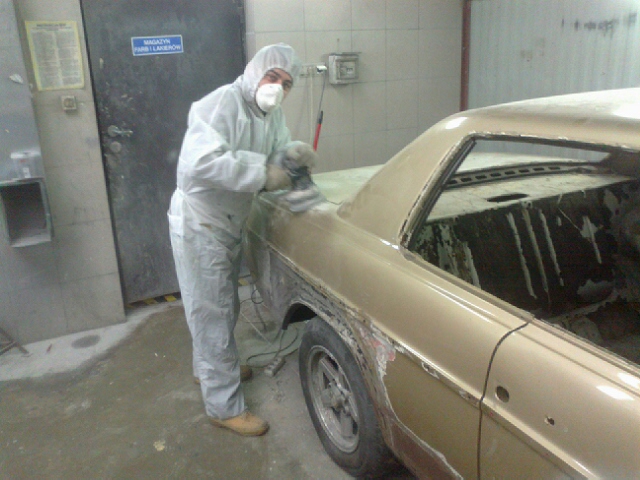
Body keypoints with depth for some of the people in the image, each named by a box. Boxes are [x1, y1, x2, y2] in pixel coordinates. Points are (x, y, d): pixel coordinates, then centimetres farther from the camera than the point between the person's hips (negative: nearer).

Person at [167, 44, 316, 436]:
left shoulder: (271, 114, 6)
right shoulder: (221, 104, -23)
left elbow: (279, 150, 4)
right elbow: (200, 163, -36)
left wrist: (294, 153, -19)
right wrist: (262, 173, -34)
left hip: (230, 223, 9)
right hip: (199, 224, -9)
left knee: (225, 307, 24)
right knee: (213, 314, -1)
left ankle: (209, 367, 47)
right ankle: (225, 407, 12)